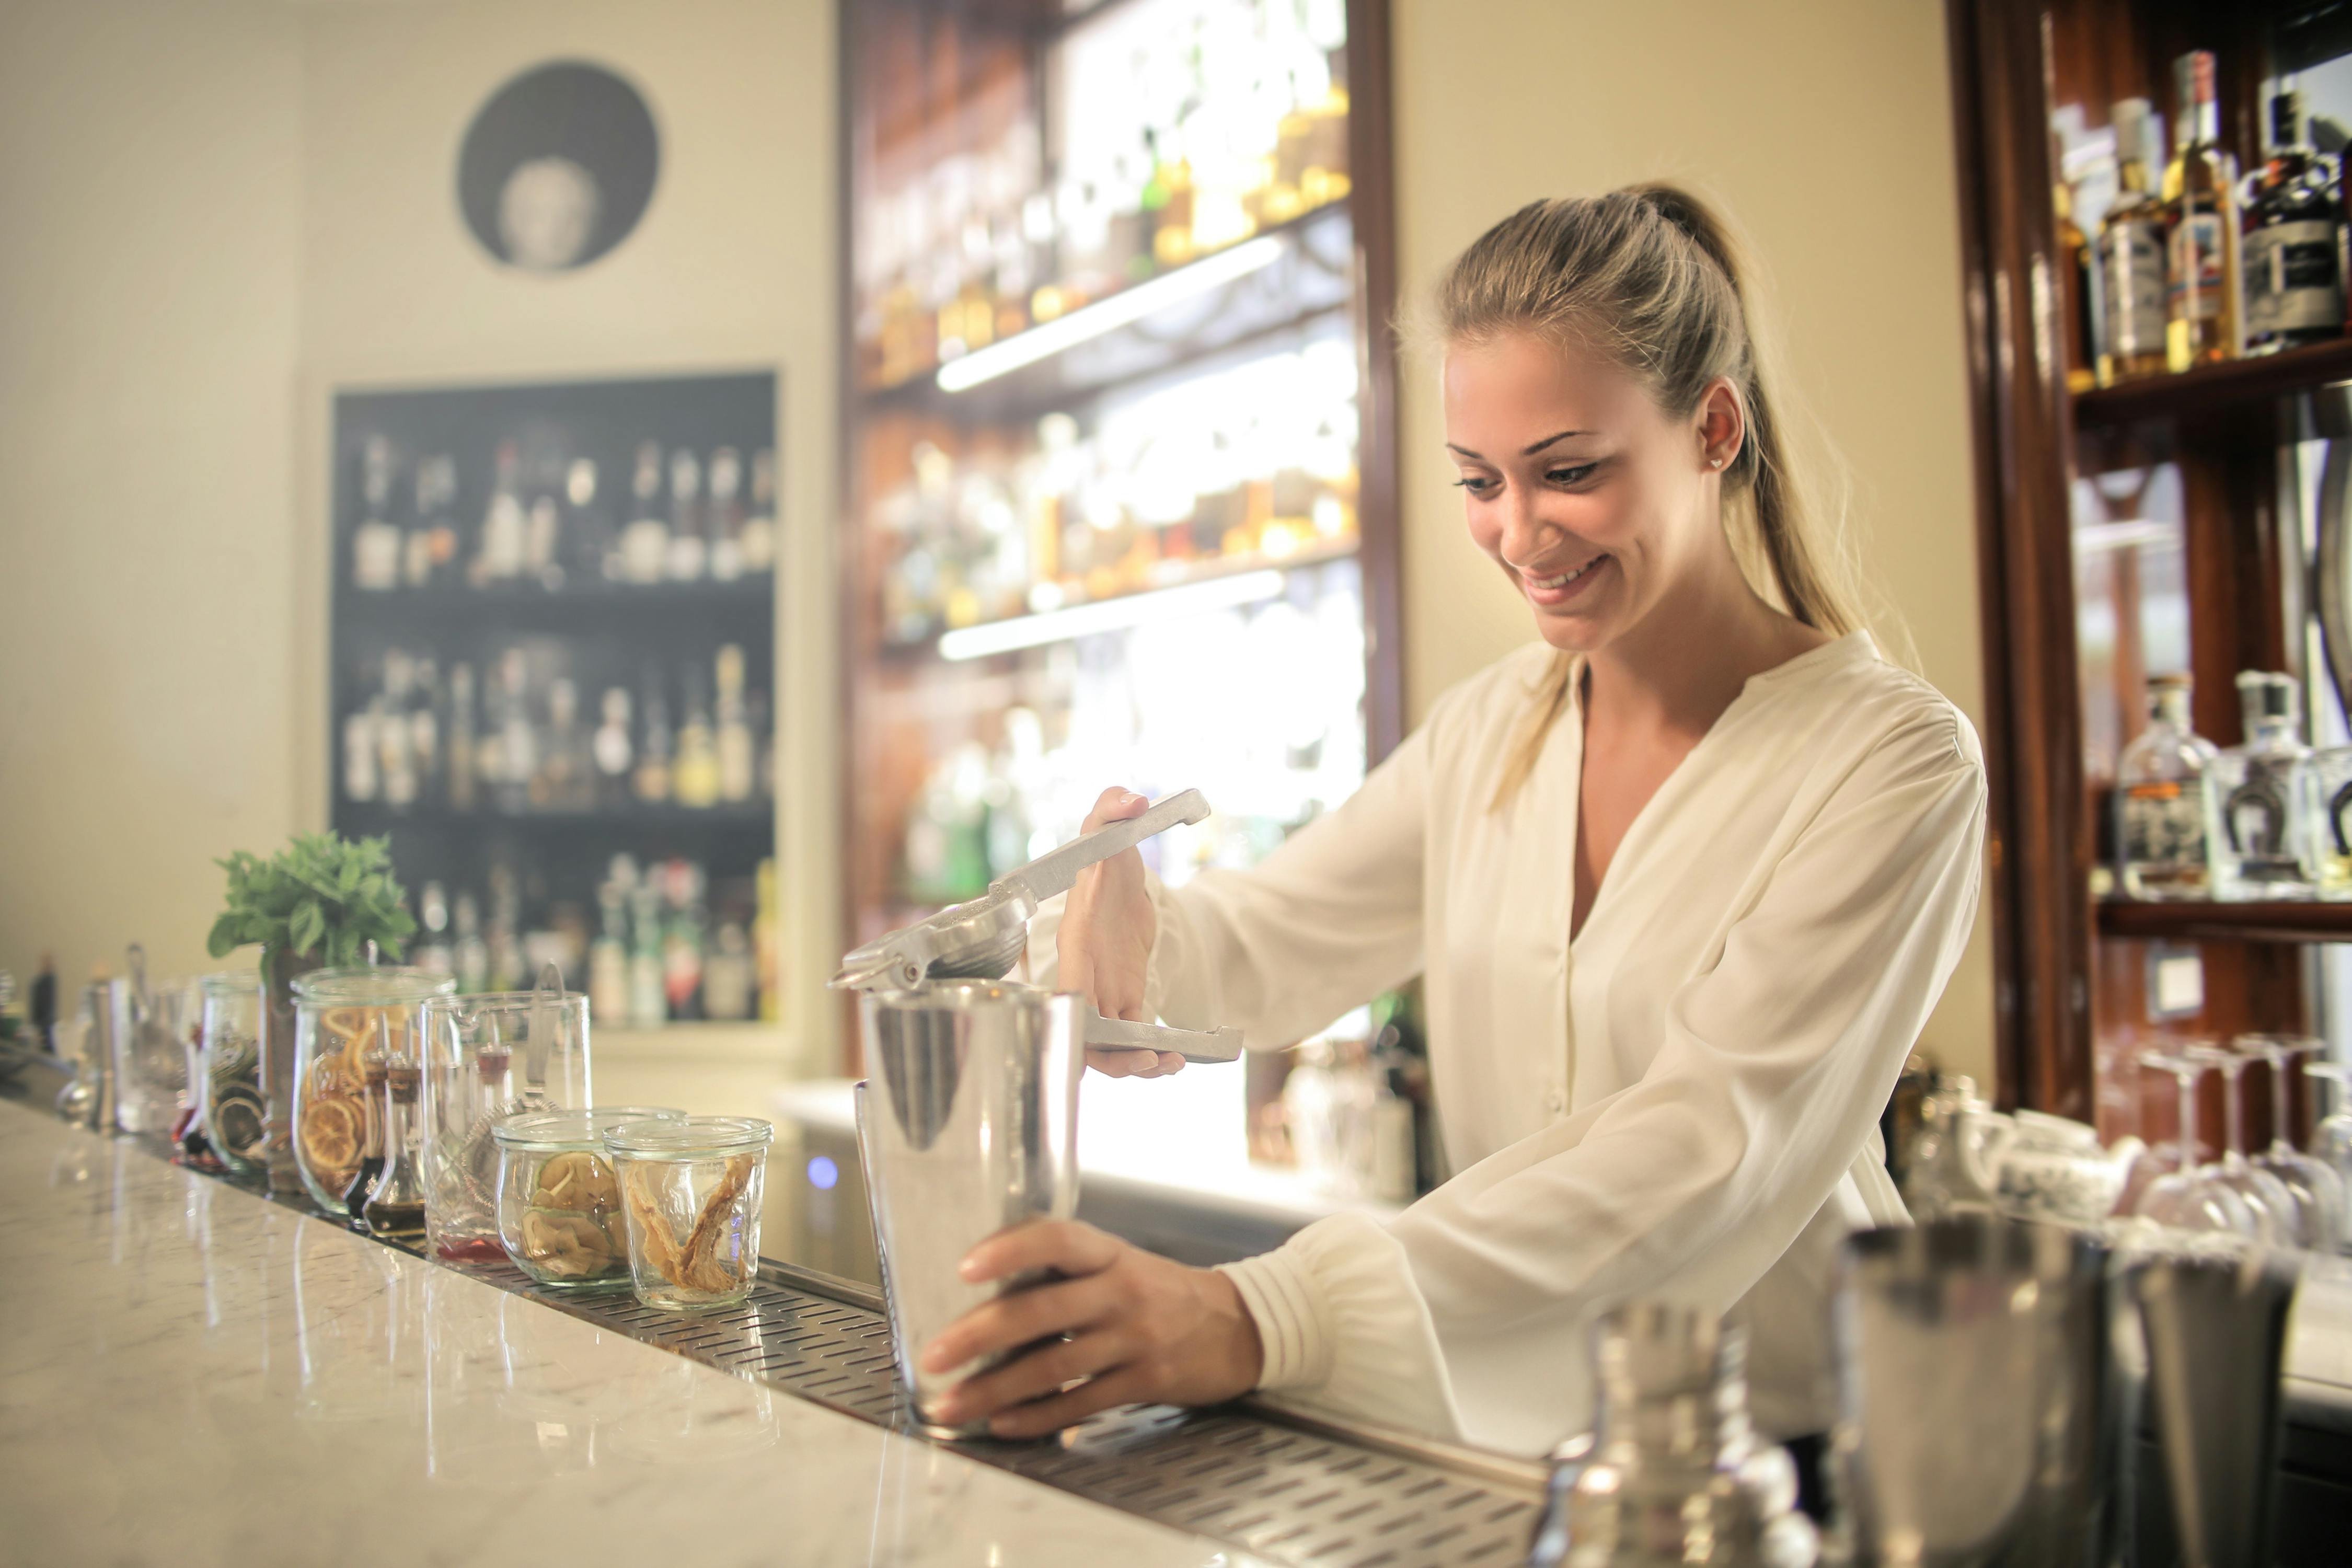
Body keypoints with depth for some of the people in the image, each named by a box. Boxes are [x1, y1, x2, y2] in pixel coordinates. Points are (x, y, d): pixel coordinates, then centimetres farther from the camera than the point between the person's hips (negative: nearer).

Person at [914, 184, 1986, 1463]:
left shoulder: (1894, 761, -10)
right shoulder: (1486, 732, 7)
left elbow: (1711, 1145, -21)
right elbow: (1263, 946, 8)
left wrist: (1262, 1319, -32)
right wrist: (1127, 940, -16)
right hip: (1512, 1444, 5)